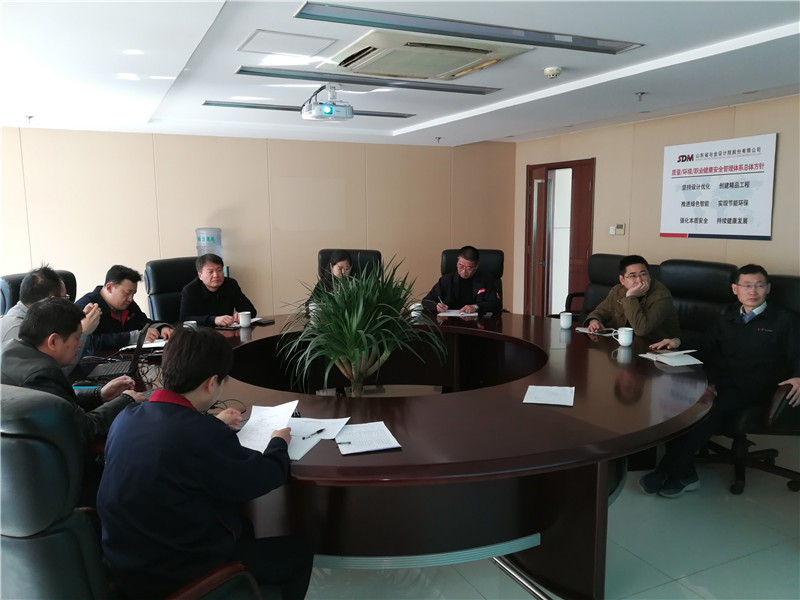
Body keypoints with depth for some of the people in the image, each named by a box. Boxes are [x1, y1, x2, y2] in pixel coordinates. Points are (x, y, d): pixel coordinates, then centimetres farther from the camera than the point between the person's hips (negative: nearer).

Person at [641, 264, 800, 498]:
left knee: (714, 408, -36)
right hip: (721, 383, 4)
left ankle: (671, 471, -28)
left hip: (753, 388, -3)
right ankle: (684, 473, -26)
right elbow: (705, 353, 23)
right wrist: (679, 343, 5)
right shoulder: (726, 320, 27)